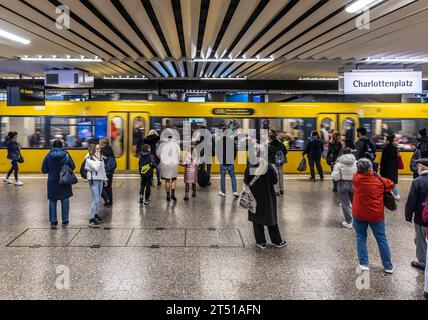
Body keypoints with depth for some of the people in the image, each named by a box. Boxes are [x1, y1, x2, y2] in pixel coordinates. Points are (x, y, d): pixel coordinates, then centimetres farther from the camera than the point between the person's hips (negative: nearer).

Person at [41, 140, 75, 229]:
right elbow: (73, 167, -3)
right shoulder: (66, 155, -9)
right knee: (65, 201, 11)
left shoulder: (48, 156, -7)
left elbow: (44, 170, -3)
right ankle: (65, 221, 15)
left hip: (52, 182, 0)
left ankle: (53, 222, 11)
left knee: (52, 202, 10)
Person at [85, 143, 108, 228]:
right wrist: (98, 159, -17)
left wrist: (105, 179, 21)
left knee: (98, 199, 13)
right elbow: (96, 168, -22)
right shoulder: (89, 158, -10)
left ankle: (96, 215, 25)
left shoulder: (100, 157, 12)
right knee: (96, 200, -13)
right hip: (93, 180, -8)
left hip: (100, 180, 8)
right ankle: (91, 219, -11)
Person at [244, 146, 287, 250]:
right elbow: (275, 181, -7)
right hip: (268, 197, 1)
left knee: (257, 220, 13)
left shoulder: (250, 167, -16)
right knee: (271, 218, 15)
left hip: (255, 197, -1)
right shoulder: (269, 167, -15)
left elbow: (246, 182, -10)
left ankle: (261, 242, 17)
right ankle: (277, 241, 24)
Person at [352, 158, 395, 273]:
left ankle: (363, 264, 11)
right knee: (382, 239, 10)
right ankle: (388, 266, 19)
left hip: (359, 214, 0)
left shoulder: (356, 178, -10)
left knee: (361, 237, 14)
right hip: (376, 215, 0)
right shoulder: (379, 180, -8)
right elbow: (391, 184, 7)